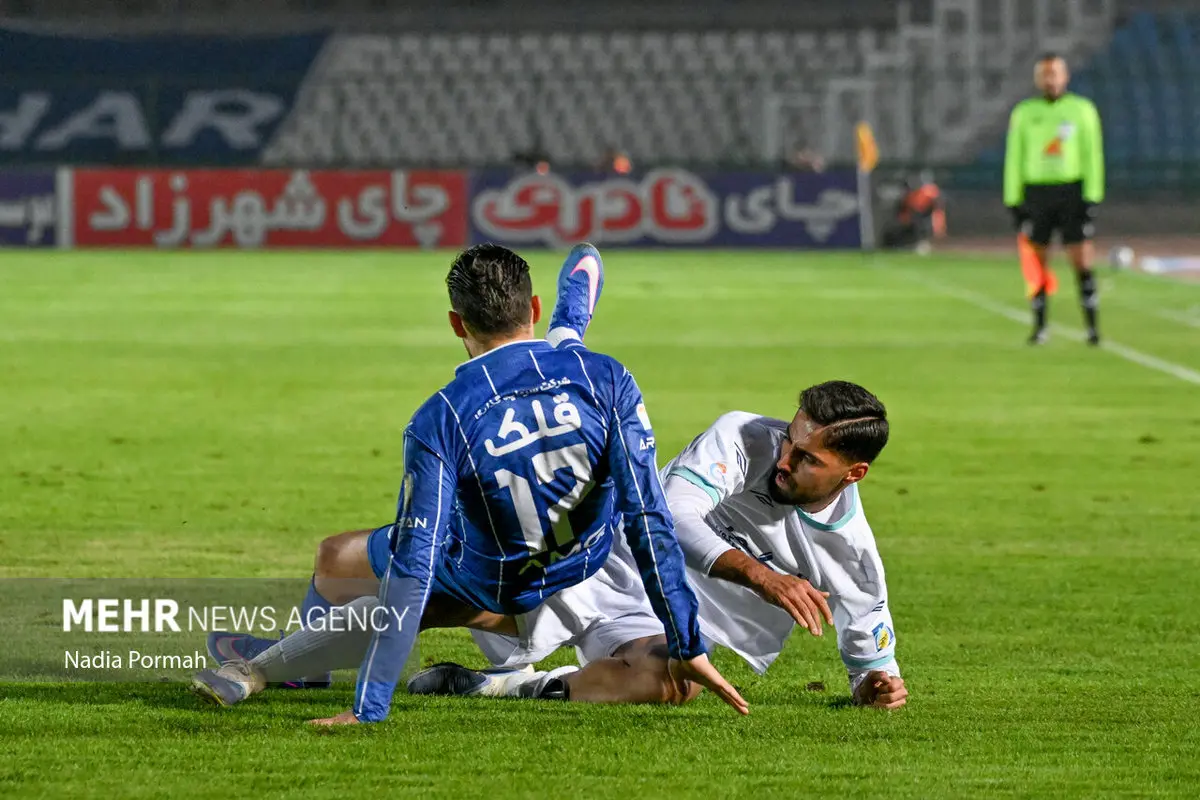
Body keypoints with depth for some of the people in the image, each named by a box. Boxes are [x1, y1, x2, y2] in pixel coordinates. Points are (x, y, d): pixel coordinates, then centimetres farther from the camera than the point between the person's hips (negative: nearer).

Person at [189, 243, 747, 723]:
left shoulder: (438, 422, -31)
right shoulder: (607, 380, -25)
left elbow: (412, 569, -31)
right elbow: (649, 523, -23)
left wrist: (367, 709, -27)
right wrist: (688, 648, -16)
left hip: (490, 584, -1)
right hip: (582, 564, 1)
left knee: (335, 557, 24)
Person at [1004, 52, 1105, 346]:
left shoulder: (1082, 109, 1)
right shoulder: (1024, 113, 6)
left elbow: (1092, 155, -1)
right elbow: (1014, 159, 8)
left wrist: (1092, 198, -9)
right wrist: (1012, 203, 2)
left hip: (1073, 192, -2)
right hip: (1036, 193, 2)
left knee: (1082, 260, -7)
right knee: (1036, 261, 1)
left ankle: (1092, 326, -1)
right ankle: (1039, 326, 11)